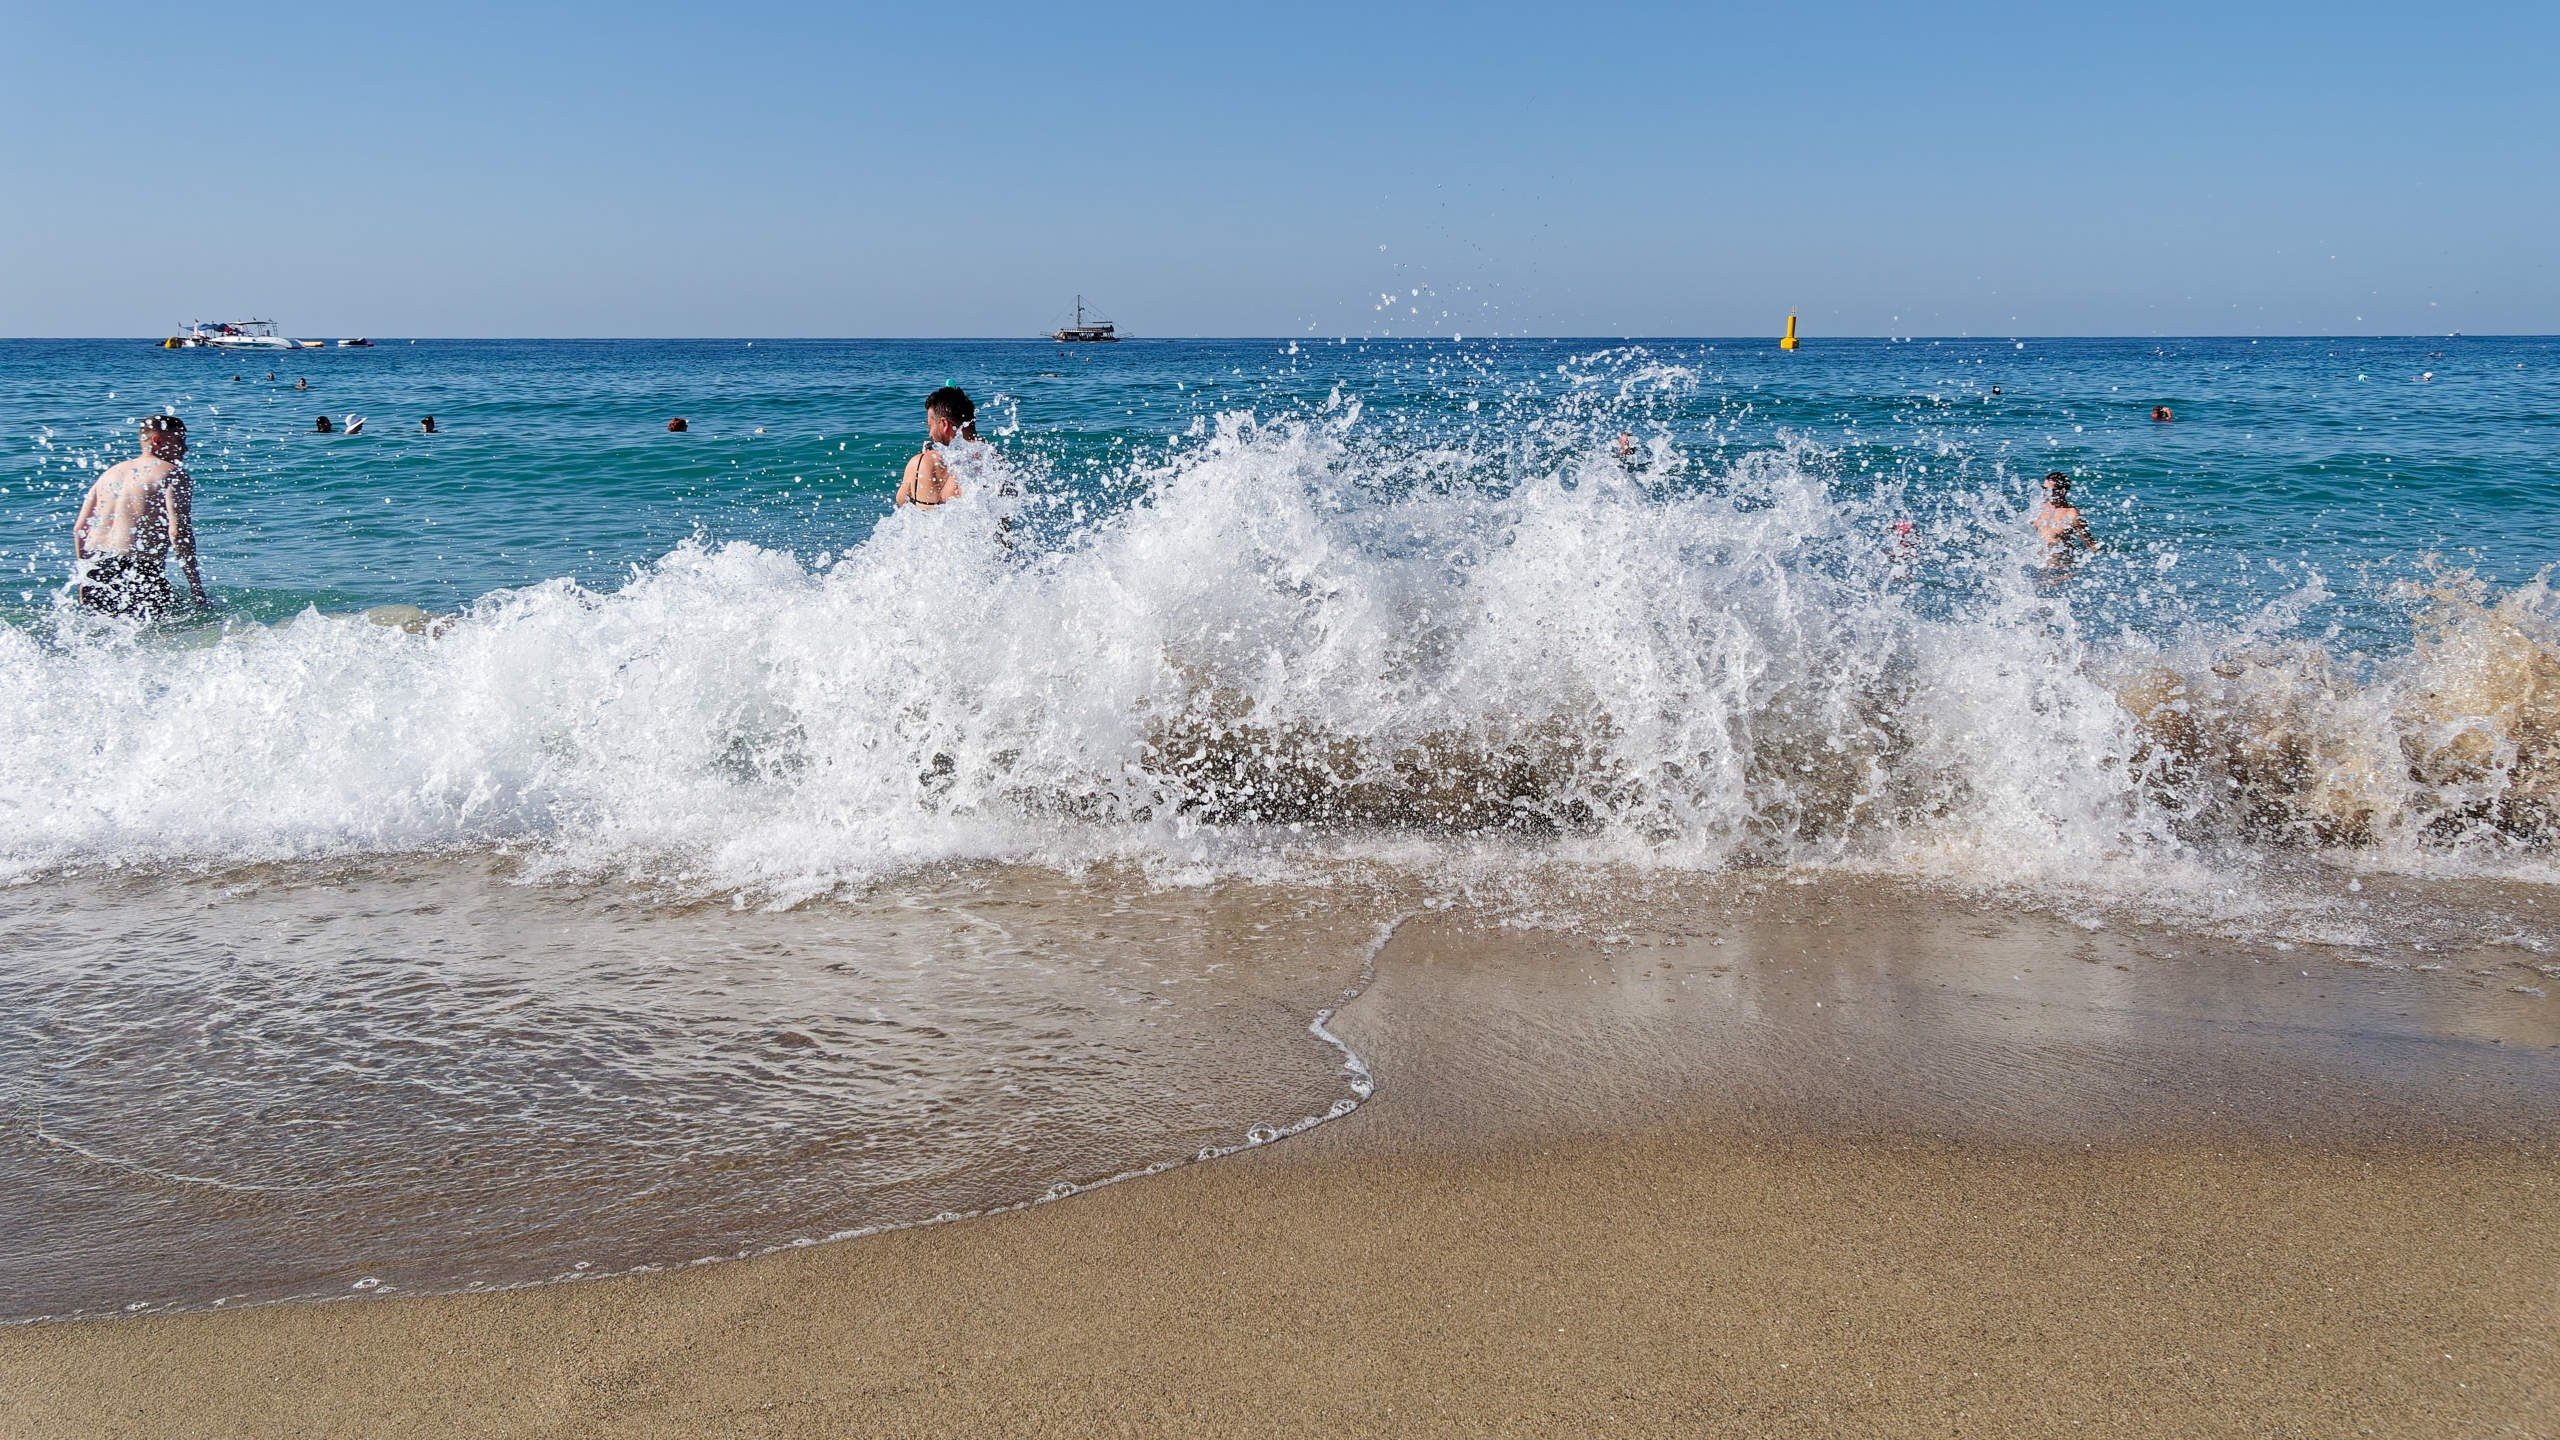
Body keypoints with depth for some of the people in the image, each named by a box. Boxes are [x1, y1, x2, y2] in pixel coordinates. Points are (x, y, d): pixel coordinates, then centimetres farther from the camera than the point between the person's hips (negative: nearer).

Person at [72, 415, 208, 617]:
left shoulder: (112, 472, 21)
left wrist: (85, 578, 27)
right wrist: (197, 591, -13)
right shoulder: (173, 474, -1)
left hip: (95, 570, 7)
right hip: (138, 572, -7)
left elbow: (79, 529, 19)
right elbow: (178, 532, -13)